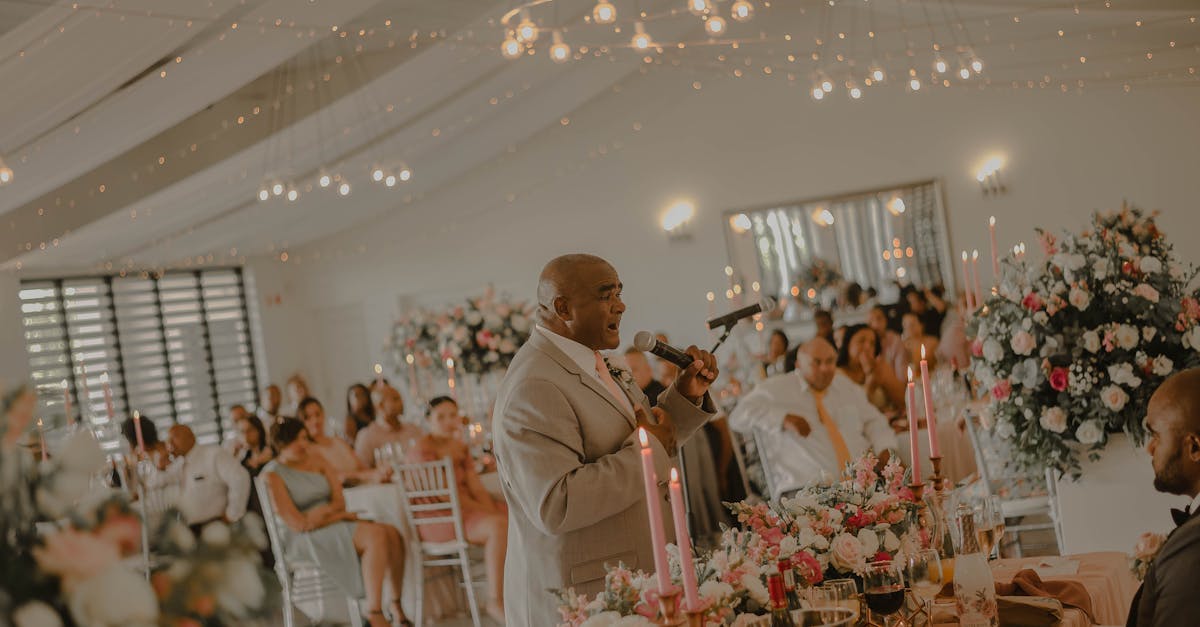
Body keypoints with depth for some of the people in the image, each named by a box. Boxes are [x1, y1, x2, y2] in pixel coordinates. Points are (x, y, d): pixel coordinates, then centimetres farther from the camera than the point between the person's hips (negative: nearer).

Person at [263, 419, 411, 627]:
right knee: (375, 536, -29)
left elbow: (340, 501, 6)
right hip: (305, 539, -7)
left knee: (392, 534, -18)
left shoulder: (316, 459, 11)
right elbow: (297, 523, -14)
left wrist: (322, 513, -14)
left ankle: (397, 605, -5)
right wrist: (336, 514, -7)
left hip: (335, 525, 7)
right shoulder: (272, 475, -9)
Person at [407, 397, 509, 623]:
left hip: (468, 508, 8)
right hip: (438, 518, -8)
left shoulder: (460, 447, 13)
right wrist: (488, 514, -19)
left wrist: (492, 511, -13)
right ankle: (496, 602, -23)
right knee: (498, 526, -29)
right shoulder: (421, 450, -12)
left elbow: (476, 487, 5)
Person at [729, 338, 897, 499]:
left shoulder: (846, 386, 23)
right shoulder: (776, 388, 6)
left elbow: (873, 421, 32)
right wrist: (783, 418, -16)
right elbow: (738, 418, -2)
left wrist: (884, 449, 10)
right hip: (805, 488, -5)